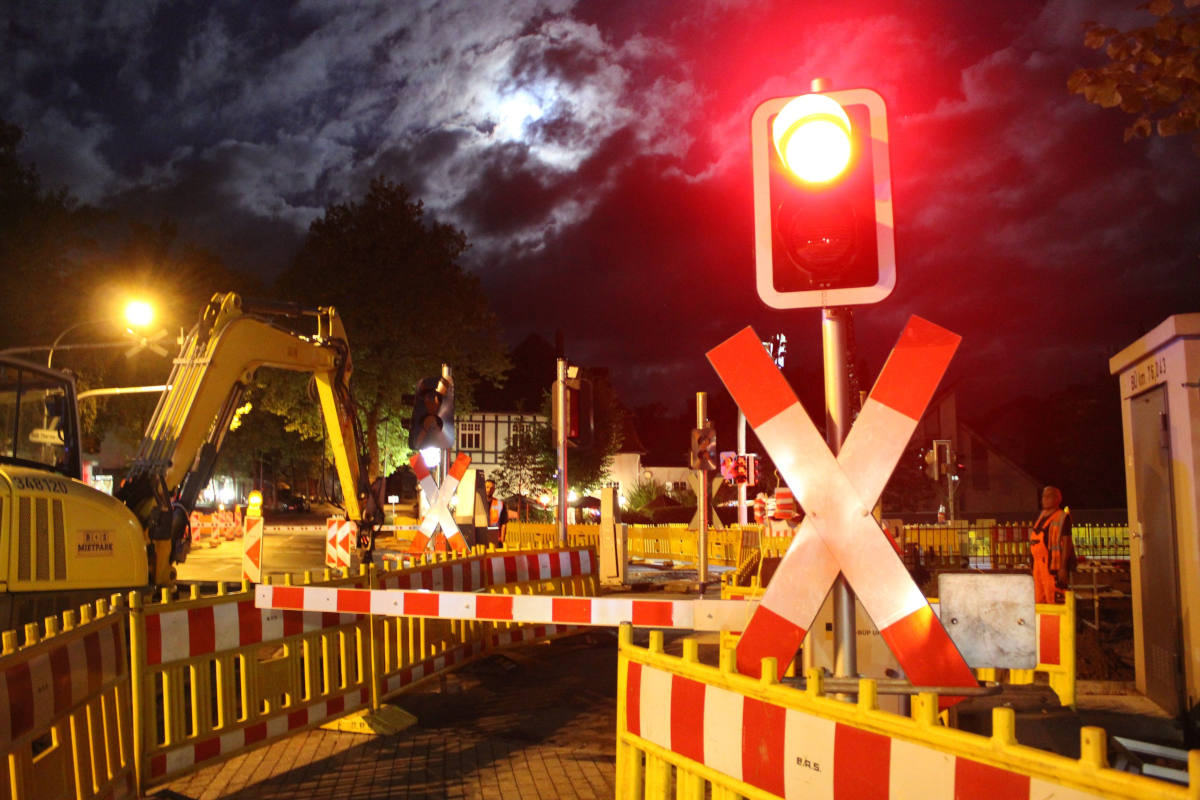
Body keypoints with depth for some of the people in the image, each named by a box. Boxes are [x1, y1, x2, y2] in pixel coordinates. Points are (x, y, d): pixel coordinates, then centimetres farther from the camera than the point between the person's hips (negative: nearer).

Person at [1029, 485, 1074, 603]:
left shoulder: (1062, 517, -6)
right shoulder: (1042, 516, 17)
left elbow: (1066, 542, -11)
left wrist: (1063, 568, -18)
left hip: (1053, 565, -8)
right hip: (1039, 563, 8)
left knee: (1053, 600, -10)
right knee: (1040, 601, 10)